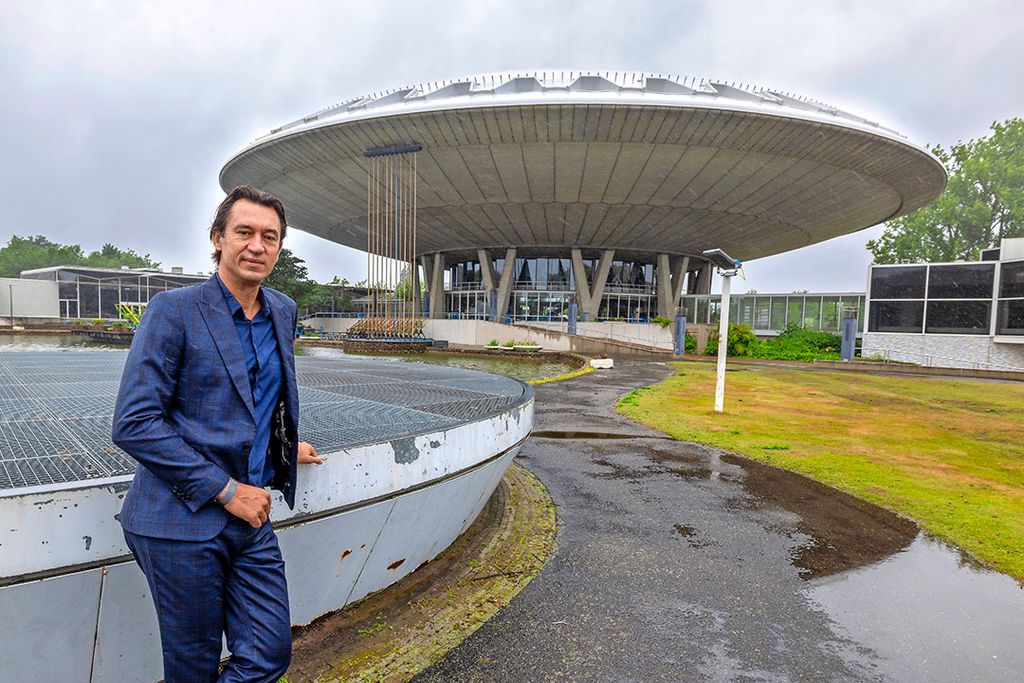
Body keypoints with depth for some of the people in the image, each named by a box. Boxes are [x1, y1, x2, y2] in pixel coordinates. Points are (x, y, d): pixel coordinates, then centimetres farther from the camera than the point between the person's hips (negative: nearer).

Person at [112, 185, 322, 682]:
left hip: (250, 516, 6)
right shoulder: (174, 310, -12)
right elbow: (133, 423, -17)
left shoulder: (283, 311, 7)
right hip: (183, 519, -5)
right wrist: (226, 490, -17)